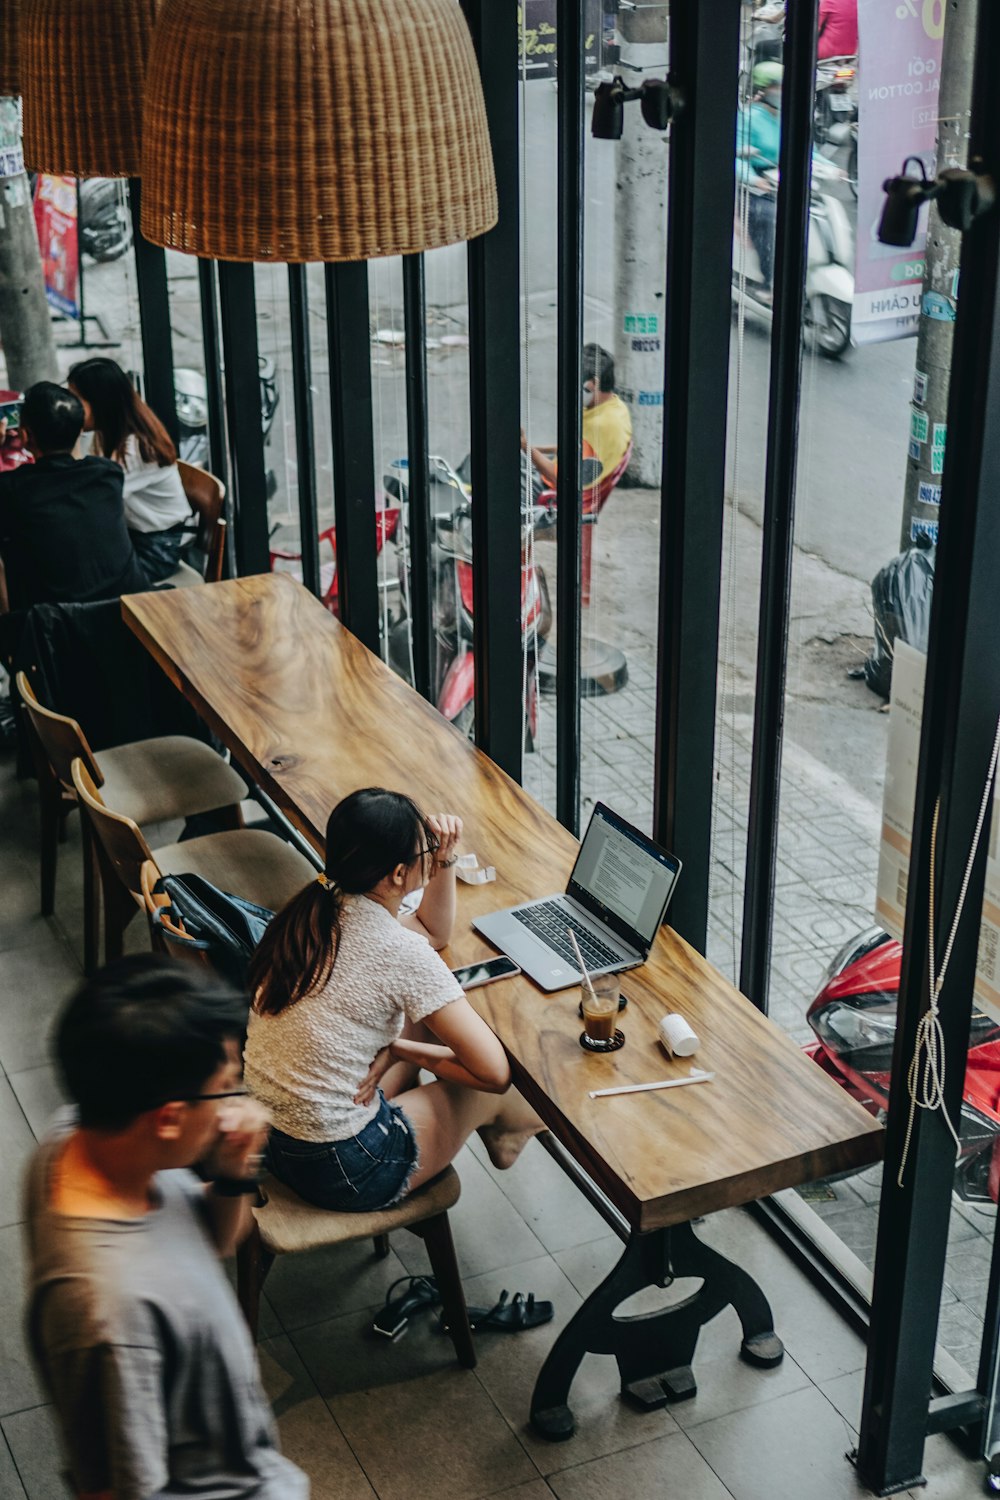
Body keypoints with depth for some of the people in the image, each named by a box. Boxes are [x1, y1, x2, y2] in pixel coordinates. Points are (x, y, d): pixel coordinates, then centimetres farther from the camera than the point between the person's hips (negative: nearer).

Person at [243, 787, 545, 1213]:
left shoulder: (313, 910, -2)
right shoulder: (400, 954, -25)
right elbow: (494, 1072, -19)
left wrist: (445, 858, 5)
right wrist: (399, 1050, -6)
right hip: (337, 1170, -7)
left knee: (427, 1019, 22)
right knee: (489, 1089, 18)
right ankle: (510, 1123, 53)